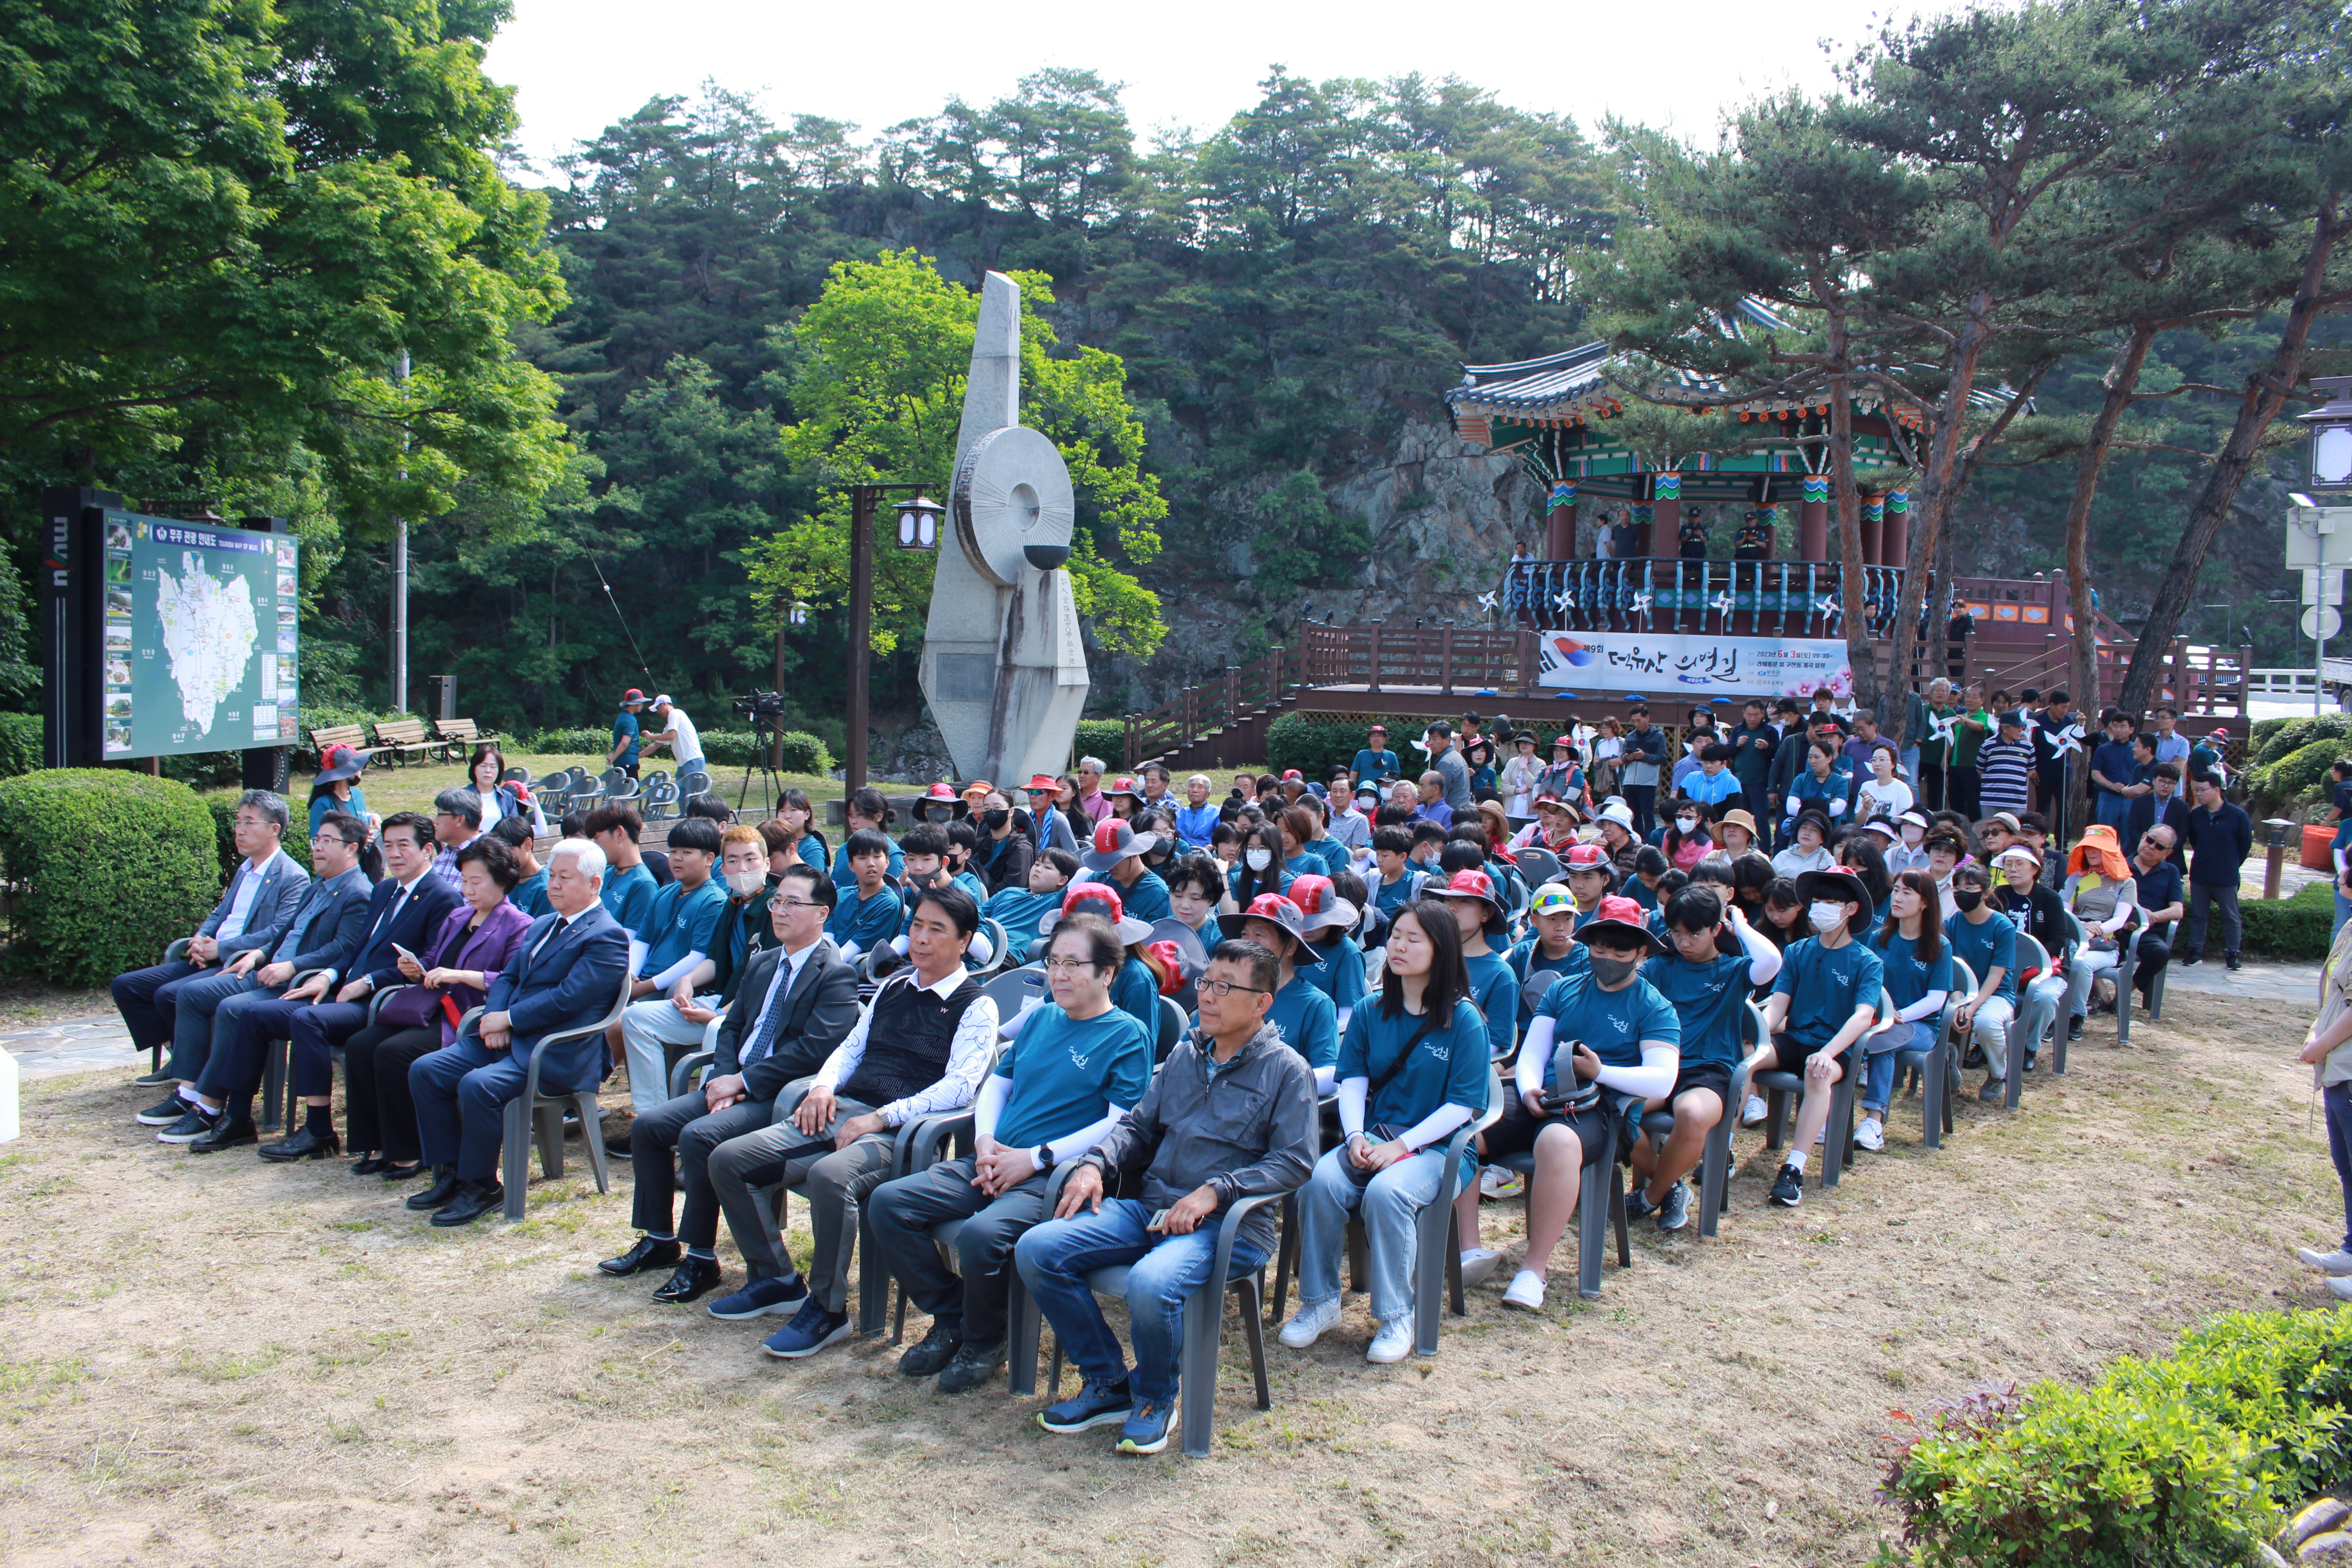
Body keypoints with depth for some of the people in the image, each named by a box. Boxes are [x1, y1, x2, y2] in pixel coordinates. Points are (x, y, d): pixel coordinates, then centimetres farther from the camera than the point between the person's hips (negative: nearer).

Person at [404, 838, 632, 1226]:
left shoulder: (606, 937, -9)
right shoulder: (542, 926, 22)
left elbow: (566, 998, -18)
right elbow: (508, 978, 19)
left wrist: (508, 1019, -14)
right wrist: (493, 1019, -1)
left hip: (557, 1055, -9)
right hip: (509, 1039, 9)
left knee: (478, 1085, -30)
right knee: (425, 1071, -5)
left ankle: (480, 1186, -10)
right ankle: (450, 1174, 5)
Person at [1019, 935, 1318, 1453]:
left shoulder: (1286, 1070, 0)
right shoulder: (1184, 1055, 18)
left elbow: (1293, 1161, -8)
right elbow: (1139, 1128, 23)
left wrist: (1215, 1191, -18)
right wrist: (1095, 1164, 3)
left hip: (1230, 1226, -6)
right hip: (1150, 1209, 6)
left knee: (1151, 1284, -37)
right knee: (1036, 1250, -14)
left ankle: (1154, 1398, -4)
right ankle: (1107, 1383, 1)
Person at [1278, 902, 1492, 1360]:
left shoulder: (1464, 1021, -3)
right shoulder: (1370, 1013, 11)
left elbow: (1463, 1104, -7)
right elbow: (1353, 1082, 7)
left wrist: (1402, 1145, -16)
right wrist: (1355, 1137, -12)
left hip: (1434, 1146, -4)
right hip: (1371, 1136, 4)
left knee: (1386, 1192, -34)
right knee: (1319, 1182, -26)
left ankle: (1395, 1316, -17)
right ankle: (1320, 1303, -11)